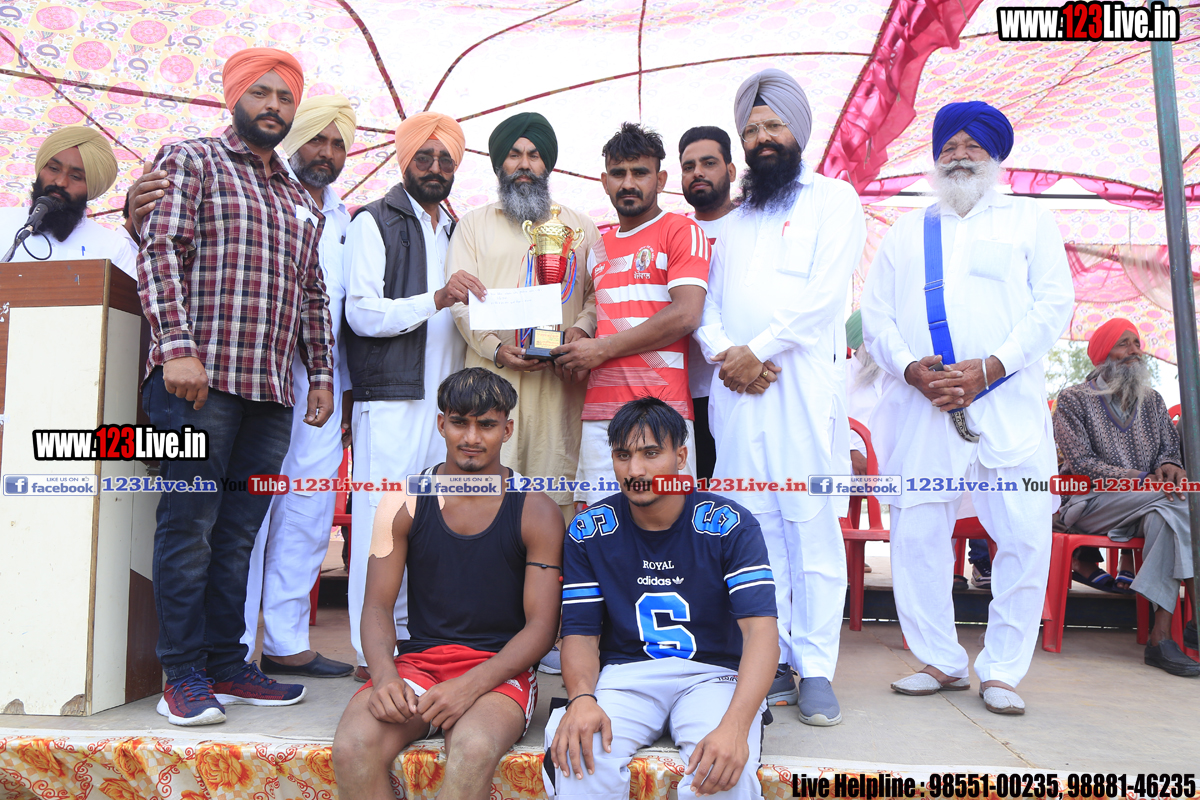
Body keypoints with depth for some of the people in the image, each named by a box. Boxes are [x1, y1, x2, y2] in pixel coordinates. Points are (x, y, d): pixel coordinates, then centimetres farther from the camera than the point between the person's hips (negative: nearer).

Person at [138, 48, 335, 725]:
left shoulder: (300, 200, 24)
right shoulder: (191, 161, 6)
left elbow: (314, 294, 24)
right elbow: (160, 252, -6)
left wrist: (322, 372, 16)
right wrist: (177, 346, -17)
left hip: (273, 390, 6)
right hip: (200, 378, -5)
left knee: (240, 530, 8)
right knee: (190, 523, -3)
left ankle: (228, 665, 15)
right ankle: (185, 674, 6)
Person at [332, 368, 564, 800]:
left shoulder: (536, 512, 0)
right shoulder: (404, 502, 6)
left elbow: (542, 625, -3)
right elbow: (377, 605, 5)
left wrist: (471, 684, -18)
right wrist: (384, 675, -16)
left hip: (500, 668, -2)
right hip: (417, 661, 2)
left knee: (474, 751, -35)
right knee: (351, 748, -27)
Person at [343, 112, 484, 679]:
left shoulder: (456, 231, 24)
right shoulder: (373, 222, 4)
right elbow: (363, 313, -7)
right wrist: (437, 299, -18)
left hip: (445, 399, 6)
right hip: (390, 399, -5)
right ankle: (374, 655, 2)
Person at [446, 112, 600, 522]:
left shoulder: (580, 227, 20)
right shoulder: (474, 224, 17)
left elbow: (598, 292, 14)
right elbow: (461, 300, 6)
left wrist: (582, 327, -8)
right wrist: (496, 348, -9)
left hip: (559, 380, 1)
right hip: (493, 378, -1)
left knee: (557, 485, -4)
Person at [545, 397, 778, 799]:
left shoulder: (730, 525, -8)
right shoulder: (589, 530, 0)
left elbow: (761, 632, -17)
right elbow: (581, 633, 0)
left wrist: (735, 726, -33)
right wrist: (581, 698, -23)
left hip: (713, 673, 0)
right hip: (624, 674, 1)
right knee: (578, 756, -30)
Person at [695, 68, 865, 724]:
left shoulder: (833, 198, 9)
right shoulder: (731, 217, 24)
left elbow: (825, 290, -5)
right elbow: (704, 301, 15)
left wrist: (759, 350, -11)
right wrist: (724, 352, -5)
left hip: (803, 382, -4)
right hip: (735, 383, 4)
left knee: (812, 529, -5)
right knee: (755, 529, 3)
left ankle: (816, 671, 2)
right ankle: (774, 663, 10)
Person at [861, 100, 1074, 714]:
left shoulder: (1028, 218, 15)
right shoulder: (905, 232, 20)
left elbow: (1054, 303, 2)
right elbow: (875, 316, 10)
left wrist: (987, 367, -12)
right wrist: (912, 369, -10)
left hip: (1010, 403, -1)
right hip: (923, 404, 2)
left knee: (1026, 535, -5)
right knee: (915, 533, -1)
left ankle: (1001, 671, 9)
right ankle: (940, 661, 14)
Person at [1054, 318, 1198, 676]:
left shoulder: (1151, 400, 20)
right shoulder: (1073, 399, 3)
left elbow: (1171, 449, 15)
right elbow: (1081, 462, -8)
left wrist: (1169, 466, -11)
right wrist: (1141, 479, -19)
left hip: (1144, 505, 4)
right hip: (1091, 504, -4)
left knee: (1164, 517, -32)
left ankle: (1161, 636, -35)